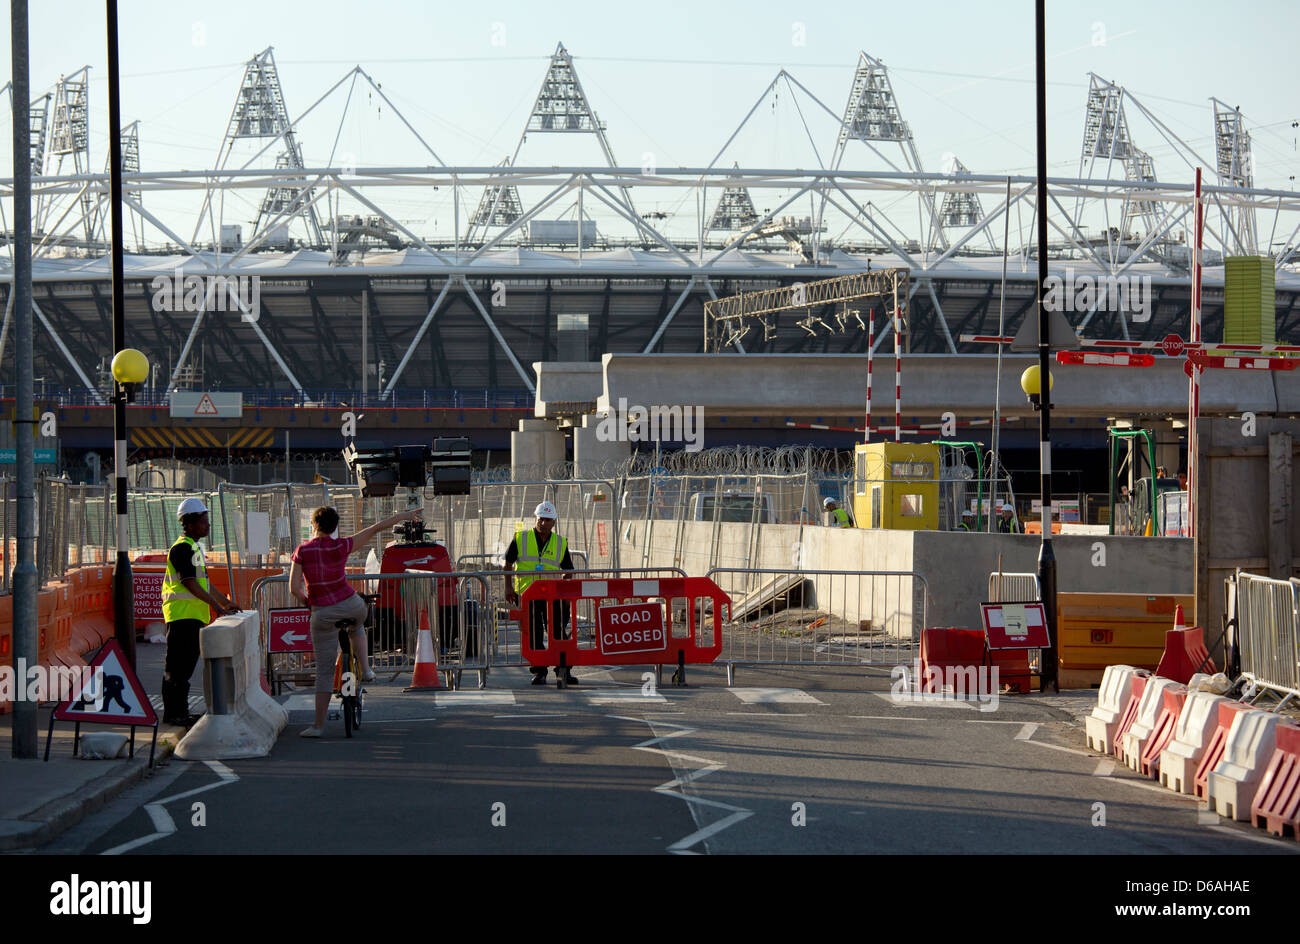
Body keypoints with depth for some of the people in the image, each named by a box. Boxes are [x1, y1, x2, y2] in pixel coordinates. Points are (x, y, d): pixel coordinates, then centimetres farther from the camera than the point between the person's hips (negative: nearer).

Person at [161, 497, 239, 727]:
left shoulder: (195, 548, 19)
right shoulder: (182, 548, -13)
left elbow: (203, 582, 25)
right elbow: (190, 583, -19)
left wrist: (226, 603, 21)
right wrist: (216, 605, -18)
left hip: (194, 616, 10)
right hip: (182, 614, -10)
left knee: (186, 665, 12)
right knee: (176, 667, -8)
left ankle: (180, 711, 17)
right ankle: (172, 713, -6)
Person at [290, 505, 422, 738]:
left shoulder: (302, 551, -7)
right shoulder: (341, 546, -7)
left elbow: (294, 588, -9)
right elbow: (376, 528, 0)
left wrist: (307, 603, 11)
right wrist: (403, 516, 10)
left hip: (322, 614, -1)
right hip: (350, 605, 1)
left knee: (324, 671, 6)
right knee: (357, 626, 41)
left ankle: (319, 725, 7)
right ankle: (365, 670, 29)